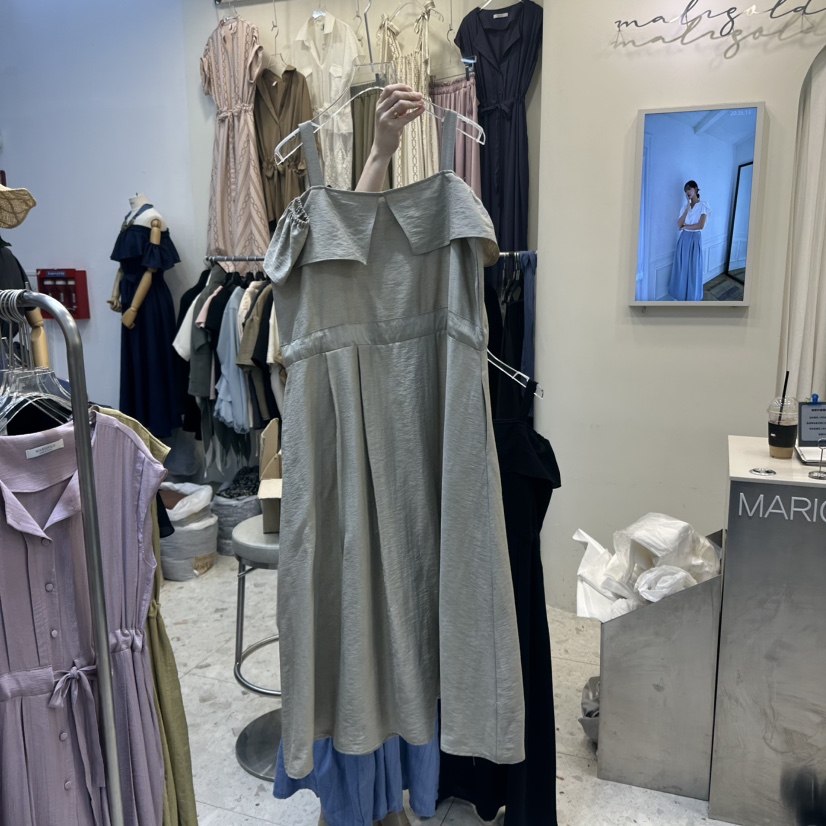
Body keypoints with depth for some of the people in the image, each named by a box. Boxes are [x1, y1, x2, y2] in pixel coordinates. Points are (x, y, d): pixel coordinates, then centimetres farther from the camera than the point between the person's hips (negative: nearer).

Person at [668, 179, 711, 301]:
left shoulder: (702, 206, -8)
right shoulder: (685, 207, 8)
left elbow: (701, 225, -18)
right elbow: (679, 224, -6)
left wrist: (685, 226, -8)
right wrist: (688, 207, -10)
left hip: (695, 239, -5)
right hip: (683, 239, 5)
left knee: (693, 268, 2)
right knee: (681, 267, 8)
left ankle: (692, 298, 12)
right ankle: (680, 295, 19)